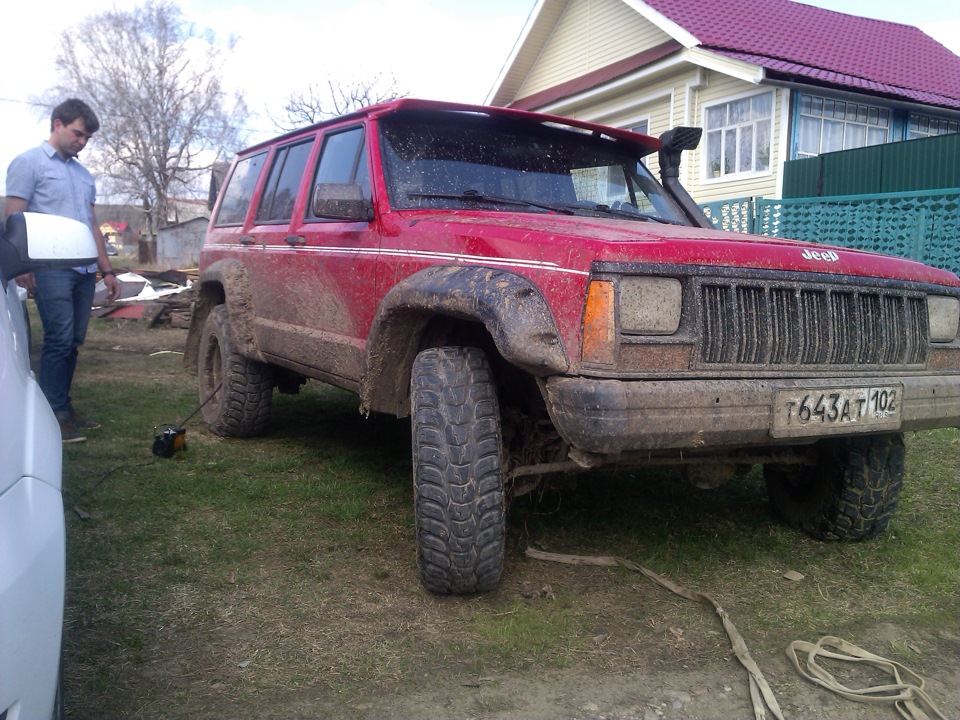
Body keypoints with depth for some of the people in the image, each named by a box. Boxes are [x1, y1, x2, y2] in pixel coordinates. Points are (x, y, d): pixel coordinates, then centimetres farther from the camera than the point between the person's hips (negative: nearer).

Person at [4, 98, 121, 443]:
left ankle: (63, 408, 17)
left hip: (84, 270, 7)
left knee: (73, 342, 8)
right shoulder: (29, 163, 1)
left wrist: (107, 270, 20)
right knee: (59, 340, -10)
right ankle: (54, 415, -4)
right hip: (52, 269, -7)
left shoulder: (83, 173, 22)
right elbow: (14, 218, -5)